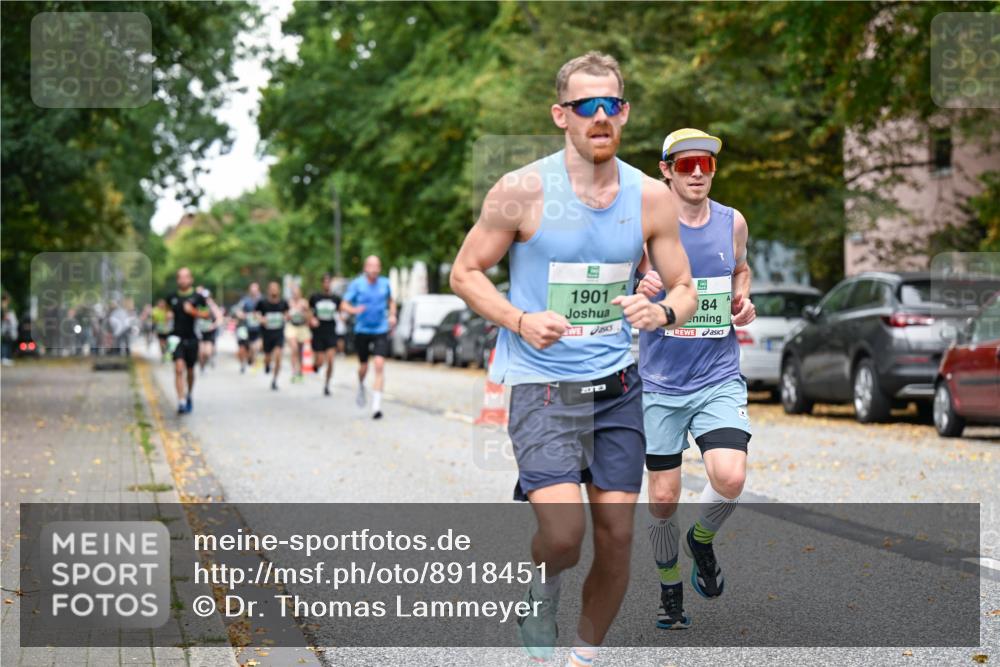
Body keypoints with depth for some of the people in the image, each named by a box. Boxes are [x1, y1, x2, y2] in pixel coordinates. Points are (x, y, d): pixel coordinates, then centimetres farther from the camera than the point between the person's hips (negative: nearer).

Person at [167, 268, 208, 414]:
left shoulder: (197, 297, -1)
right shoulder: (172, 297, 5)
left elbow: (205, 314, -4)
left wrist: (193, 311, -17)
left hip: (192, 339, 0)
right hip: (177, 338, 0)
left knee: (190, 370, 13)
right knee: (179, 369, -15)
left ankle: (188, 396, 38)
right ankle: (181, 402, -20)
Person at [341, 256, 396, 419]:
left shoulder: (385, 283, 4)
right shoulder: (356, 284, -5)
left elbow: (391, 300, 23)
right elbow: (344, 305, -8)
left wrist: (392, 315, 6)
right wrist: (354, 310, -29)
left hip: (381, 331, 1)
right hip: (362, 330, -1)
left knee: (380, 364, -15)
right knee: (363, 366, 10)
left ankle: (376, 405, -17)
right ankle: (361, 387, 47)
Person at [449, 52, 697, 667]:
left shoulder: (651, 196, 2)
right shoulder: (523, 190, -8)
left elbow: (684, 291, 9)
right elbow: (466, 273, 1)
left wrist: (663, 312, -15)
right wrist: (520, 321, -16)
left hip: (617, 385, 4)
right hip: (540, 384, -4)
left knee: (618, 537, 4)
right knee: (565, 535, -18)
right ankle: (539, 591, 18)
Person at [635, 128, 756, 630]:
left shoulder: (733, 223, 3)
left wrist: (744, 301, 4)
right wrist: (640, 292, -22)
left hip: (720, 377, 1)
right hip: (661, 382, -1)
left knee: (730, 478, -19)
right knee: (663, 498, 4)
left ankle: (702, 539, 14)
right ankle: (670, 589, 28)